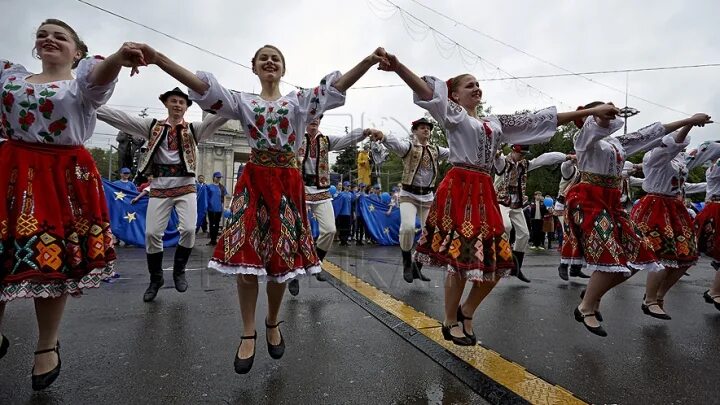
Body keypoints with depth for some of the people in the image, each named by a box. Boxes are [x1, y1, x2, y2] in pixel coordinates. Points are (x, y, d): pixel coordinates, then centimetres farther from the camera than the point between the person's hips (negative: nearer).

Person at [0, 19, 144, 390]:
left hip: (63, 178, -4)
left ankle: (47, 347, 18)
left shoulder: (82, 80, 4)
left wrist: (118, 58, -43)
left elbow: (100, 74, -20)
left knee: (52, 262, 0)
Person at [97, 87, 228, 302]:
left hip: (185, 187, -1)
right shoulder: (152, 126, 11)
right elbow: (119, 117, 6)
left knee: (189, 229, -15)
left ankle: (179, 271, 12)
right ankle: (156, 278, 20)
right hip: (159, 187, 2)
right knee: (152, 233, -1)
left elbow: (218, 116, -8)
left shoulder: (194, 129, 6)